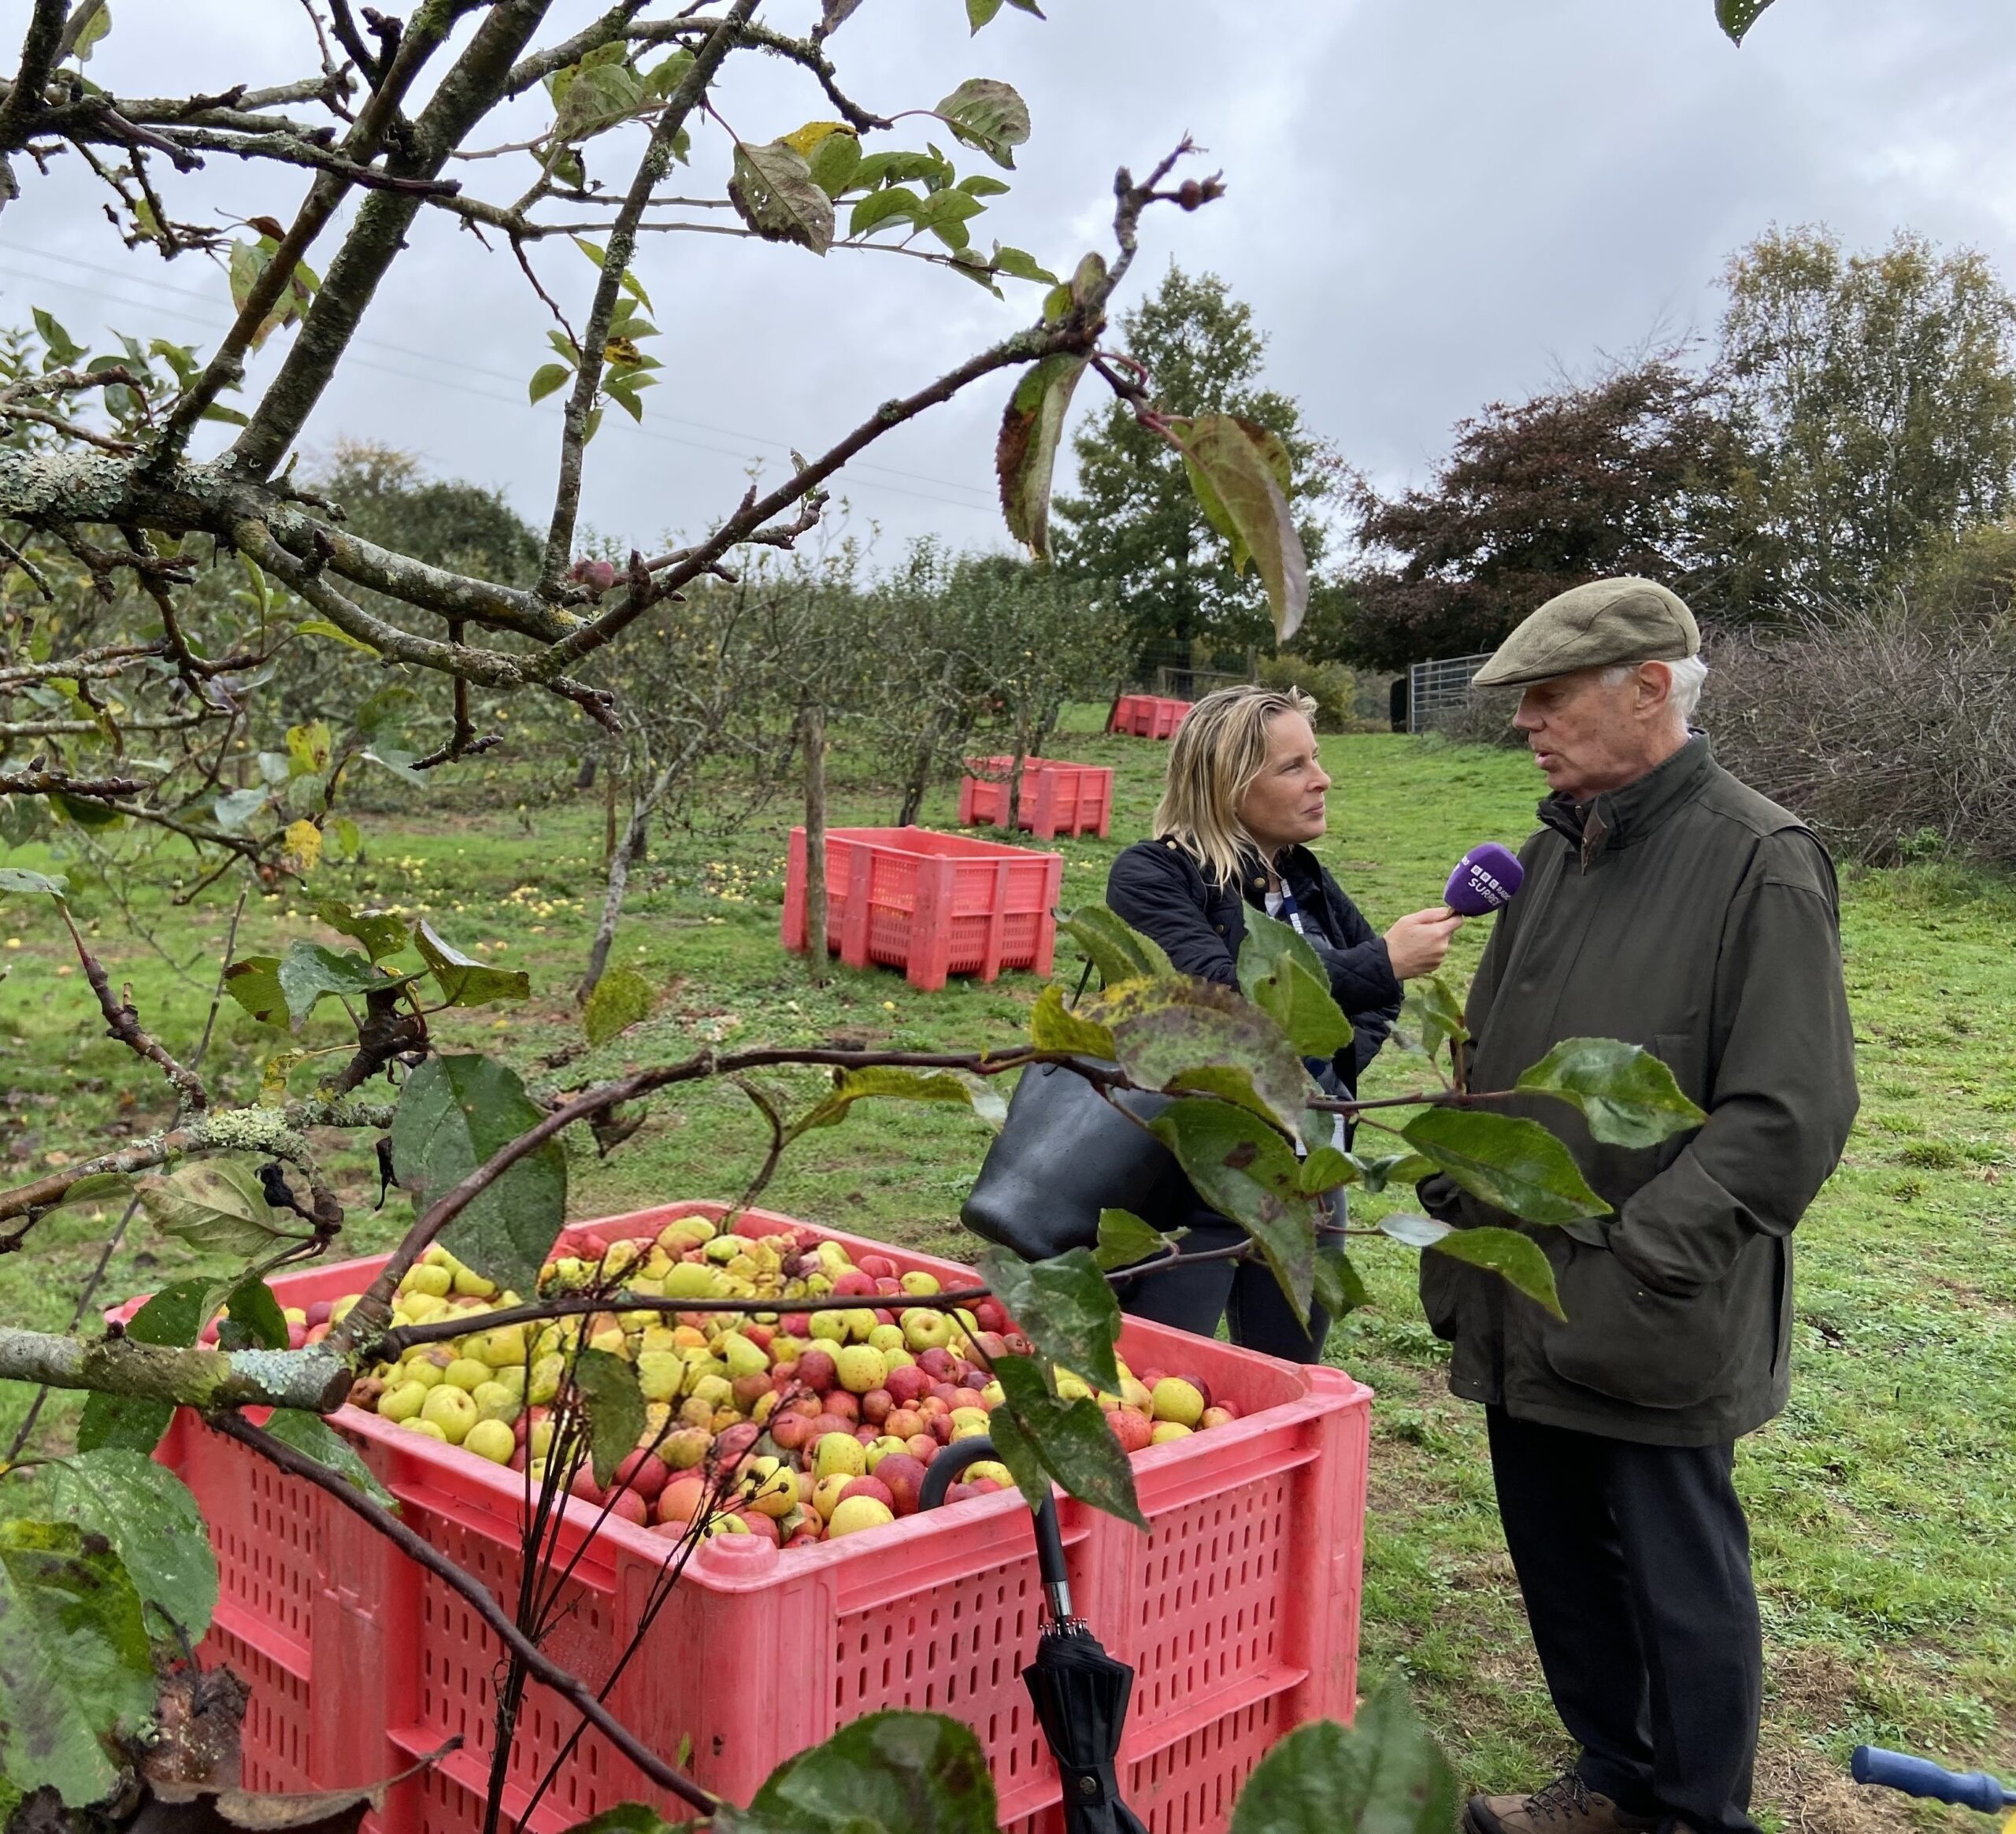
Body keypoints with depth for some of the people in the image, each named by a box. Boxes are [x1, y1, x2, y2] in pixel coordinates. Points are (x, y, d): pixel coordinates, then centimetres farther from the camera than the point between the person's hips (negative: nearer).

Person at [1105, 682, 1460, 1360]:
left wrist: (1341, 1062, 2)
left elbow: (1378, 997, 23)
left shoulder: (1308, 884, 9)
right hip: (1188, 1187, -6)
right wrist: (1380, 965, -27)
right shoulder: (1153, 876, -11)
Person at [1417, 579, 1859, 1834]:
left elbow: (1788, 1118, -18)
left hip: (1655, 1326, -7)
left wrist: (1632, 1252, -20)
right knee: (1558, 1556, 20)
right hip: (1525, 1306, 8)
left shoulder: (1761, 862, -14)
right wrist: (1453, 1181, 9)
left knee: (1679, 1581, 8)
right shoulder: (1560, 849, 10)